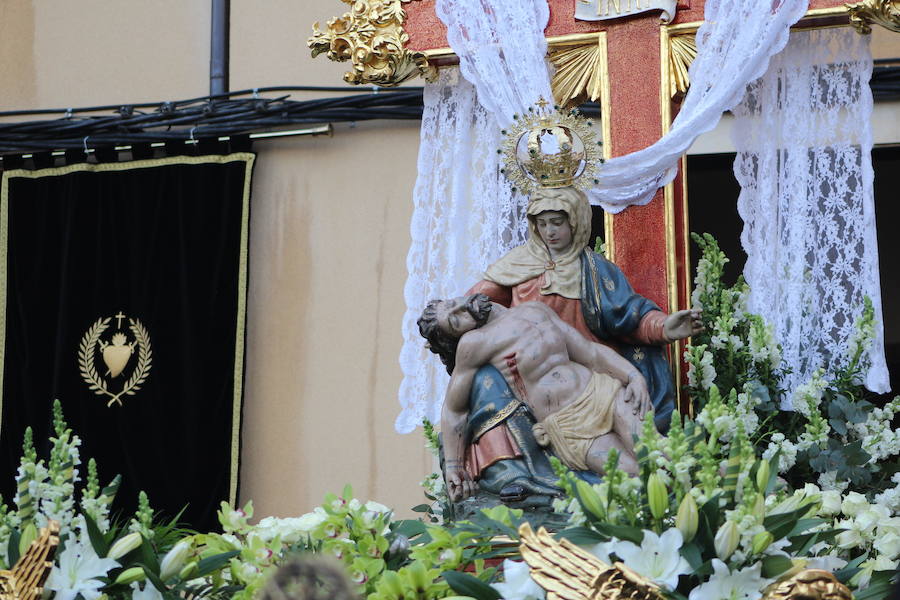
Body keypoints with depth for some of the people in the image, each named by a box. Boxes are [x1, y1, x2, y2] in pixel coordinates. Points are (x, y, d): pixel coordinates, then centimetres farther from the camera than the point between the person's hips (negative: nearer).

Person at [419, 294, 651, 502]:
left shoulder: (535, 310, 12)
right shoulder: (474, 343, -4)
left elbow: (592, 352, 14)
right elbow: (453, 410, 5)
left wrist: (634, 375, -1)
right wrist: (452, 467, 5)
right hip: (570, 430, -4)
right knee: (634, 473, -22)